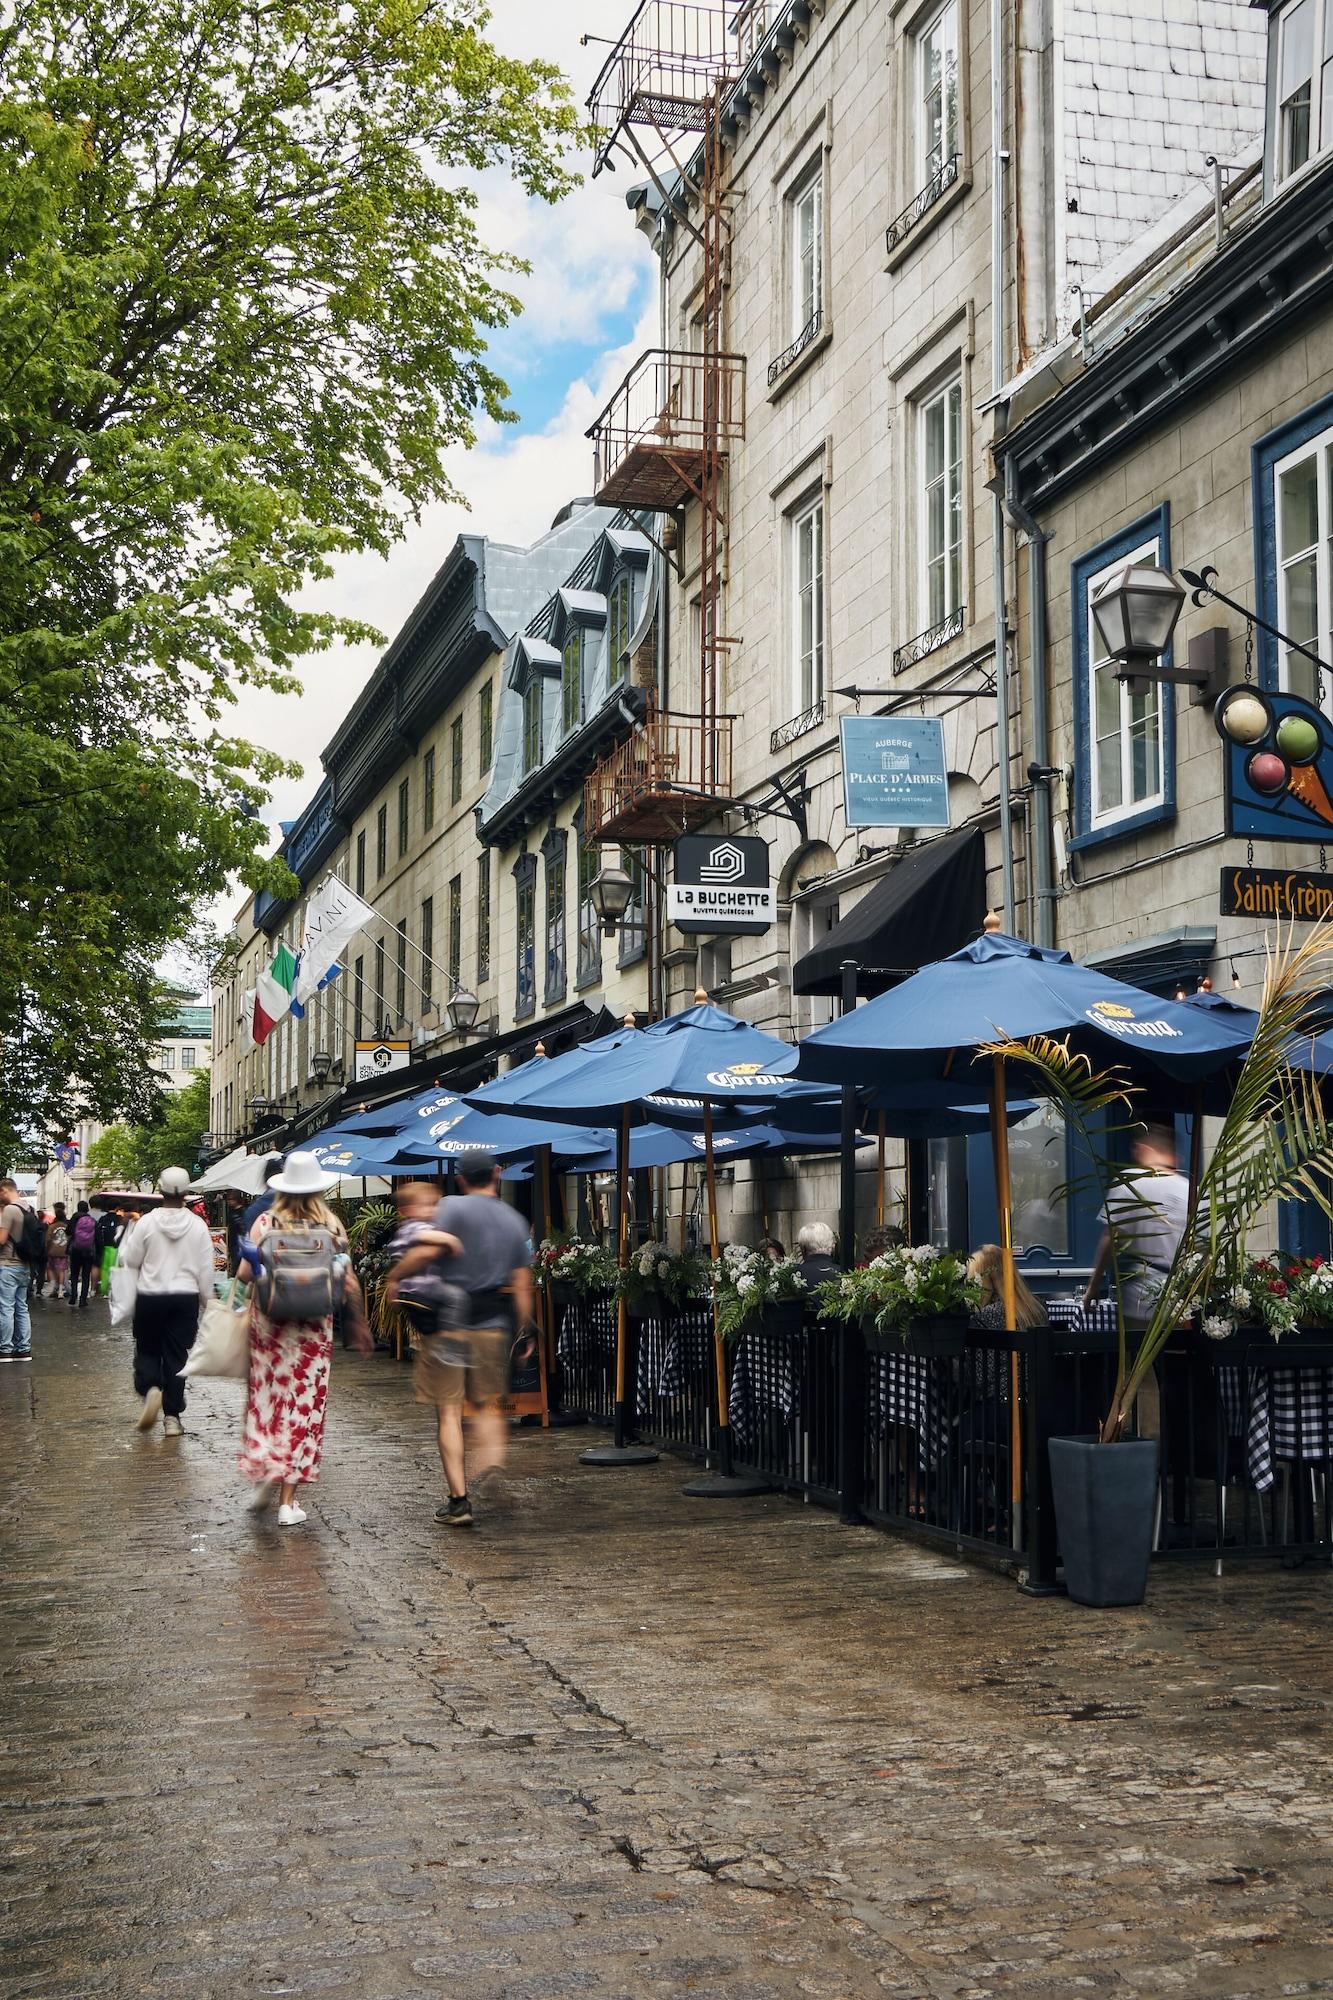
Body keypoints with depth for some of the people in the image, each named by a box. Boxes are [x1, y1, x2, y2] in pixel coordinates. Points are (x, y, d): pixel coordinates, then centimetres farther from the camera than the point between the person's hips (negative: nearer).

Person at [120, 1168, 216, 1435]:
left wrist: (127, 1238, 18)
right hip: (186, 1297, 1)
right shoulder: (198, 1225, -4)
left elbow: (130, 1259, -1)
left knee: (147, 1350, 15)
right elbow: (206, 1269, 0)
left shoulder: (147, 1222, -8)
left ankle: (150, 1388, -14)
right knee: (177, 1355, 7)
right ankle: (172, 1416, 6)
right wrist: (207, 1302, 11)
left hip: (150, 1297, -1)